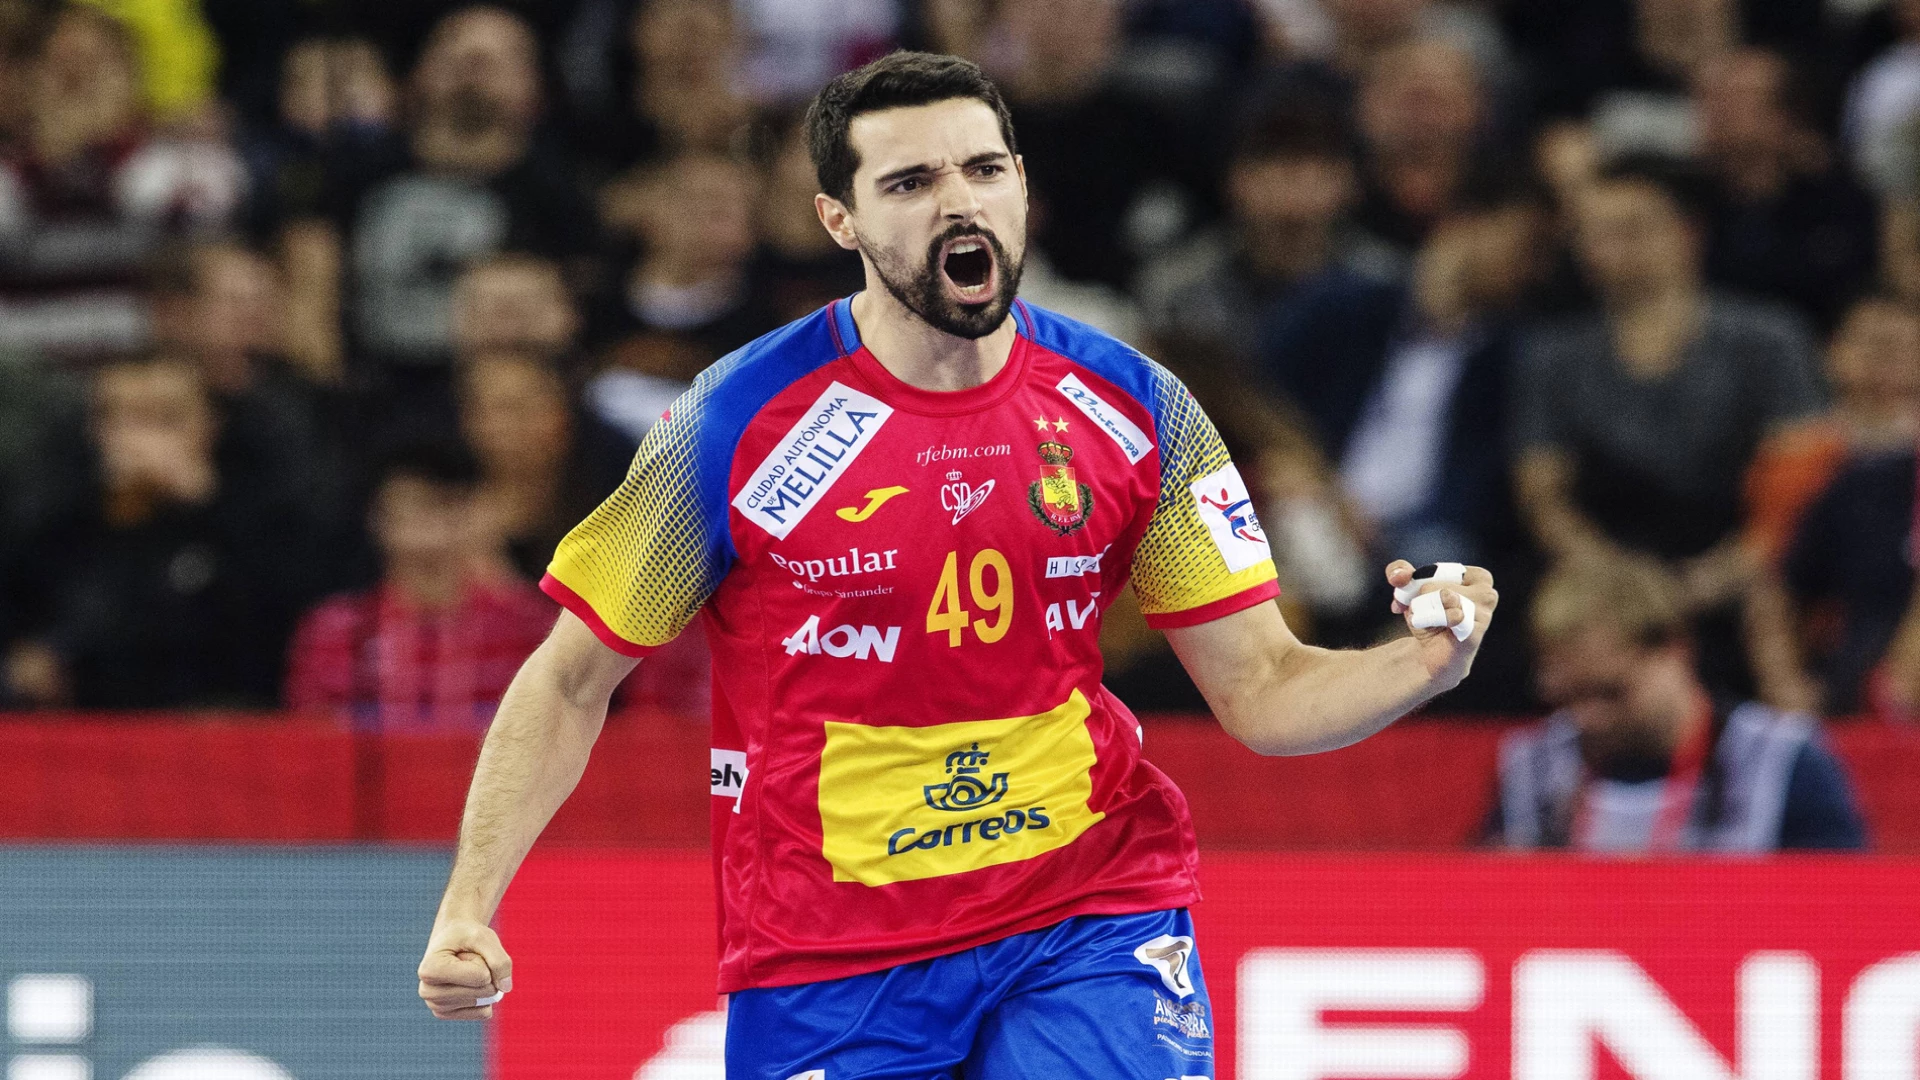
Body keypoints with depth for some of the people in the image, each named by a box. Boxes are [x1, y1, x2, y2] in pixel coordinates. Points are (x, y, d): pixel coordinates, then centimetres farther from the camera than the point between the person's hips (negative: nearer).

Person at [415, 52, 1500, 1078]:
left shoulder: (1131, 408, -2)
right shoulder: (740, 424, -9)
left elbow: (1264, 690, 3)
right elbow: (571, 683, 0)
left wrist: (1427, 662, -17)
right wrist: (468, 910, -11)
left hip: (1095, 919, 1)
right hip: (826, 965, -1)